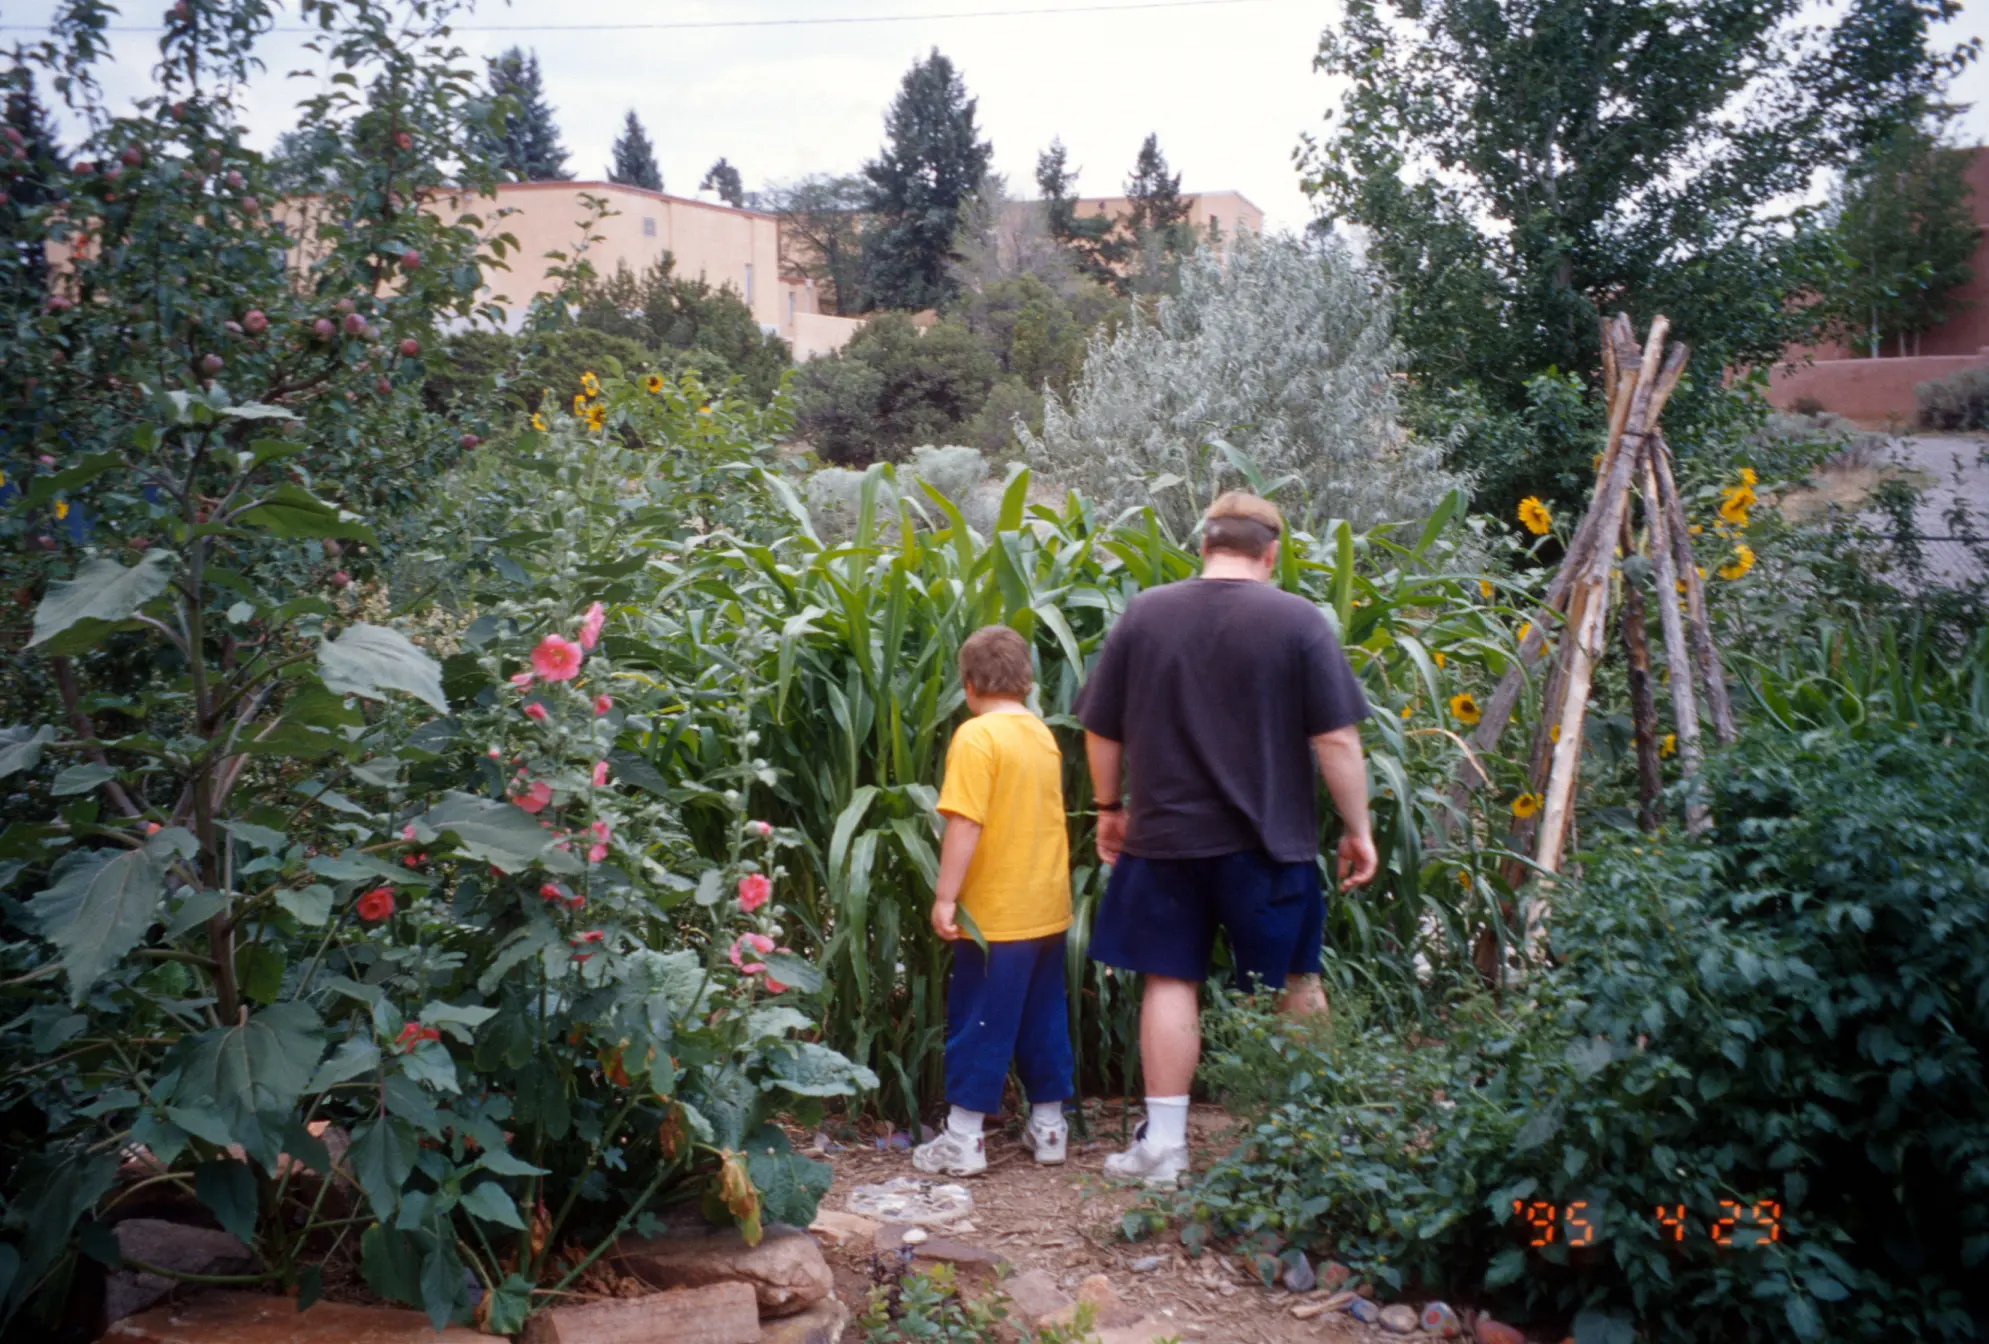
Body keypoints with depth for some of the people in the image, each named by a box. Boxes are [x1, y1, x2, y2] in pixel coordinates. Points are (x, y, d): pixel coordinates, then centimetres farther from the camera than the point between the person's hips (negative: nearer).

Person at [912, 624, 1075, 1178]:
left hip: (996, 914, -7)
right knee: (1043, 1018, 16)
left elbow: (965, 824, -22)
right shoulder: (1043, 734, 8)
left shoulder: (977, 736, -15)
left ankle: (964, 1139, 8)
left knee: (979, 1022, 2)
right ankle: (1049, 1126, 24)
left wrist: (945, 897, -18)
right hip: (1048, 908, 7)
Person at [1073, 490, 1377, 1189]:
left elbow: (1101, 731, 5)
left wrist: (1110, 808, 18)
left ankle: (1163, 1145, 11)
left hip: (1163, 836, 1)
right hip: (1268, 842, -1)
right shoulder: (1298, 620, -7)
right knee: (1295, 987, 14)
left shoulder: (1143, 613, 0)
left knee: (1170, 982, 8)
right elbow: (1336, 740, -9)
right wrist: (1357, 828, 1)